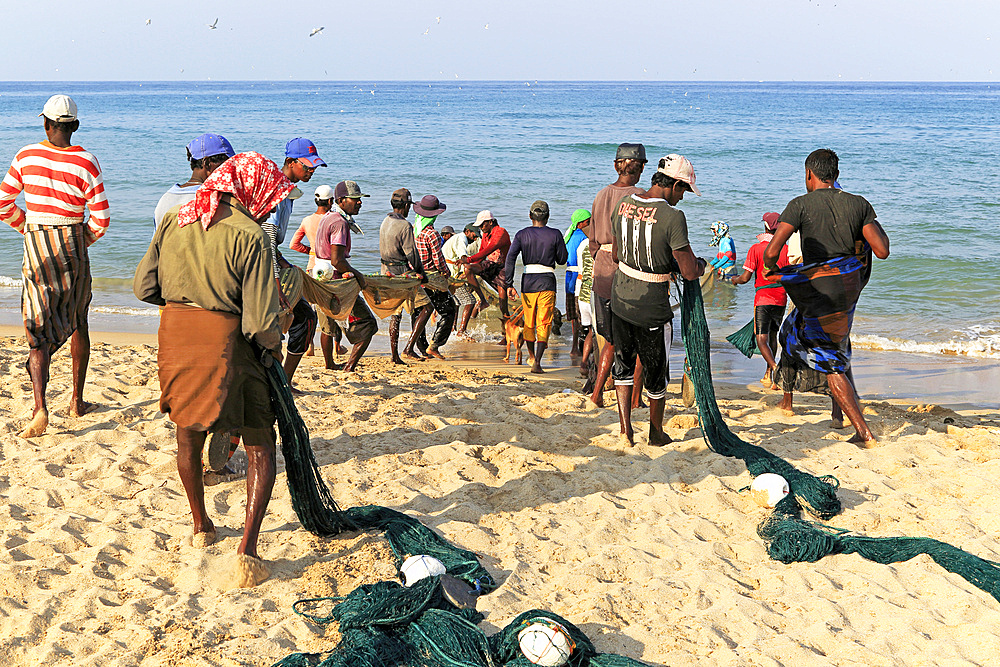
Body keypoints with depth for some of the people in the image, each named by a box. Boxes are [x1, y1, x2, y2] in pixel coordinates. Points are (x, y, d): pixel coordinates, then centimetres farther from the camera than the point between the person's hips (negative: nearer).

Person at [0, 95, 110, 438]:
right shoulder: (86, 162, -8)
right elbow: (101, 218, -10)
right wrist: (86, 239, 9)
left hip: (35, 243, 1)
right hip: (73, 245, 0)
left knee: (39, 329, -1)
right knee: (78, 323, 17)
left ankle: (40, 407, -19)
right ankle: (77, 401, 25)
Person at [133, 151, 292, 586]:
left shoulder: (174, 219, 2)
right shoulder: (250, 236, -14)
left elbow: (143, 286, 7)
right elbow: (260, 321, -17)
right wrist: (272, 347, 3)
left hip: (174, 332, 6)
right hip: (224, 341, -5)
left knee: (188, 435, 25)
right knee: (260, 445, 7)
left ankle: (200, 526, 41)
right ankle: (248, 548, -4)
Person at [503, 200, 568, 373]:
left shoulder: (522, 235, 0)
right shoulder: (555, 235, -3)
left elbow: (510, 258, -9)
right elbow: (562, 260, 3)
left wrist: (509, 285, -9)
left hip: (528, 281, 2)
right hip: (547, 282, -2)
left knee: (529, 322, 19)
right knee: (544, 323, 0)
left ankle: (531, 356, 37)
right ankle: (537, 363, -13)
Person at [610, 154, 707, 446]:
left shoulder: (624, 202, 0)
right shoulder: (673, 216, -20)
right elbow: (690, 271, -19)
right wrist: (701, 264, 3)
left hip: (620, 297, 5)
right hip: (651, 304, -5)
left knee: (623, 361, 21)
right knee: (654, 367, 14)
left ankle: (625, 427, 12)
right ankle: (656, 431, 31)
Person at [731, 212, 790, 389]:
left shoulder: (756, 248, -8)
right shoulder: (786, 249, 2)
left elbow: (745, 278, -11)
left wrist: (735, 280, 11)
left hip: (763, 299, -4)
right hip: (781, 299, 4)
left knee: (761, 340, -4)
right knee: (772, 336, 18)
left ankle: (775, 368, -28)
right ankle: (768, 375, 22)